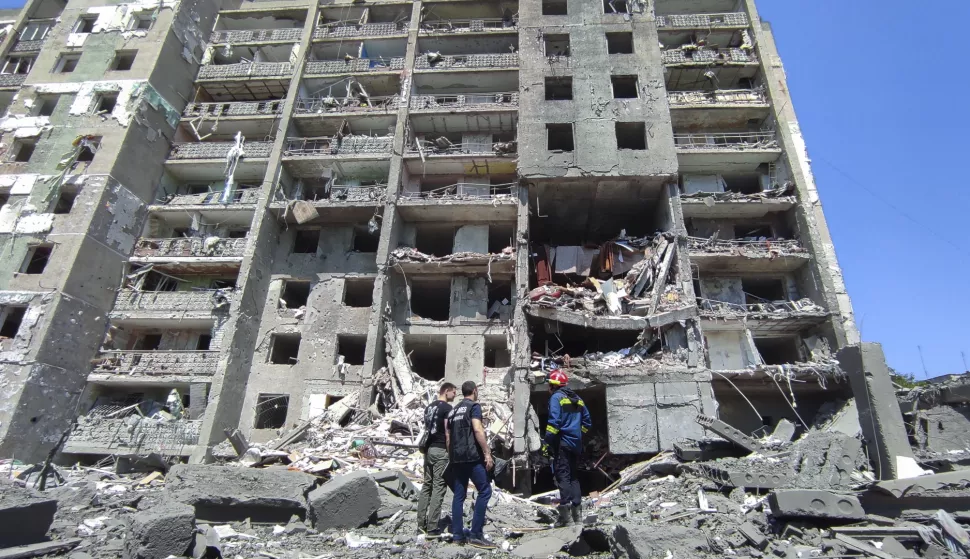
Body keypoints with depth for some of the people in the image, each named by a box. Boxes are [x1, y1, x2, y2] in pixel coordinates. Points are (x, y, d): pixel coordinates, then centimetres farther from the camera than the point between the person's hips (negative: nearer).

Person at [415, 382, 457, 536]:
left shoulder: (429, 407, 14)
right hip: (440, 450, -8)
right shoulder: (447, 408, -10)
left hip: (428, 449, 8)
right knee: (438, 487, -3)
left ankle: (421, 523, 16)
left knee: (427, 485, 13)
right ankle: (432, 527, -1)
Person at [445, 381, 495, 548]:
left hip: (456, 457, 8)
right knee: (485, 491, -3)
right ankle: (475, 534, -6)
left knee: (459, 495, 10)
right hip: (472, 456, -8)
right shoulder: (474, 406, -5)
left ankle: (457, 535, 10)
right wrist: (487, 453, -15)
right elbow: (478, 430, -17)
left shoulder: (454, 410, 19)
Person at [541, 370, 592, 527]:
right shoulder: (577, 399, 15)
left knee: (563, 477, -5)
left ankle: (567, 518, -8)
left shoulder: (556, 397, -7)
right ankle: (578, 516, 17)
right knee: (573, 477, 14)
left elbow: (554, 421, -17)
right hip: (576, 444, 7)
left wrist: (546, 443, -14)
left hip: (562, 443, -7)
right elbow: (587, 421, 16)